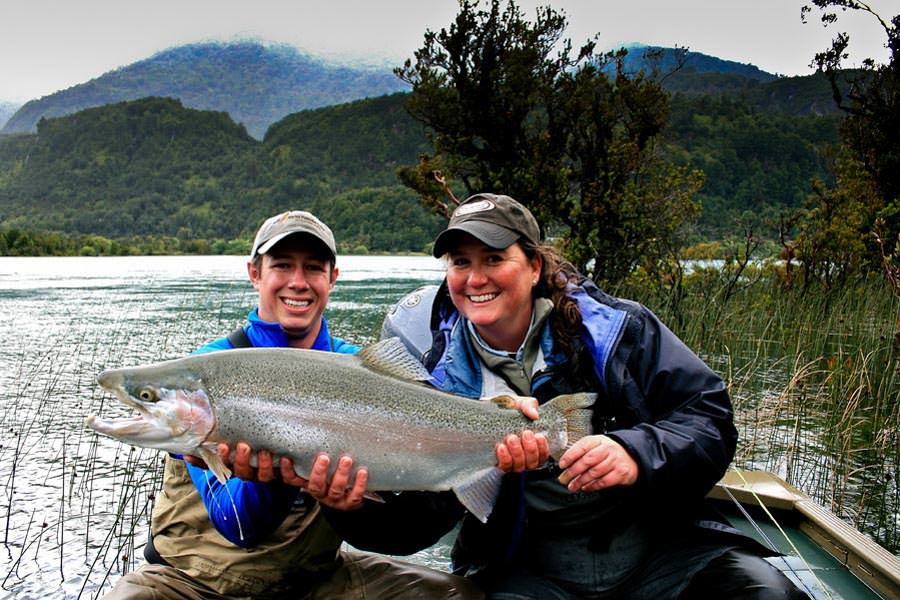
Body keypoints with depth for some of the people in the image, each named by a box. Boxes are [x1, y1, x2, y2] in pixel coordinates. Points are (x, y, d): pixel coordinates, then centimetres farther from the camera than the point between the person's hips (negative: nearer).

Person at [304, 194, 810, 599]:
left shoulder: (616, 328, -4)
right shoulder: (434, 369, -2)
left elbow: (711, 417, -5)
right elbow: (417, 519, -3)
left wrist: (637, 453, -26)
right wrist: (359, 505, -26)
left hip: (659, 545, 0)